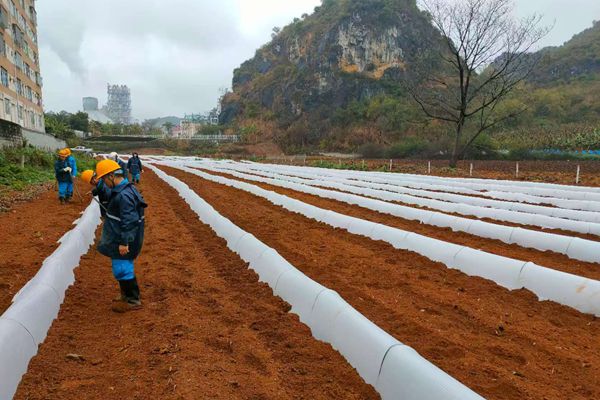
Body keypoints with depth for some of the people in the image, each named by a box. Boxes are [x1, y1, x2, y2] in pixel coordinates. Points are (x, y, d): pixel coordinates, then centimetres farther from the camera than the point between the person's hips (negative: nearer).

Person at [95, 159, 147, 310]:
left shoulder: (124, 195, -25)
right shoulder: (120, 190, 9)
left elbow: (129, 221, -27)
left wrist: (124, 242, -25)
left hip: (123, 241, -10)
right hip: (119, 238, 11)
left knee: (122, 268, -2)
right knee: (124, 267, 20)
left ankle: (133, 300, 9)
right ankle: (126, 295, 35)